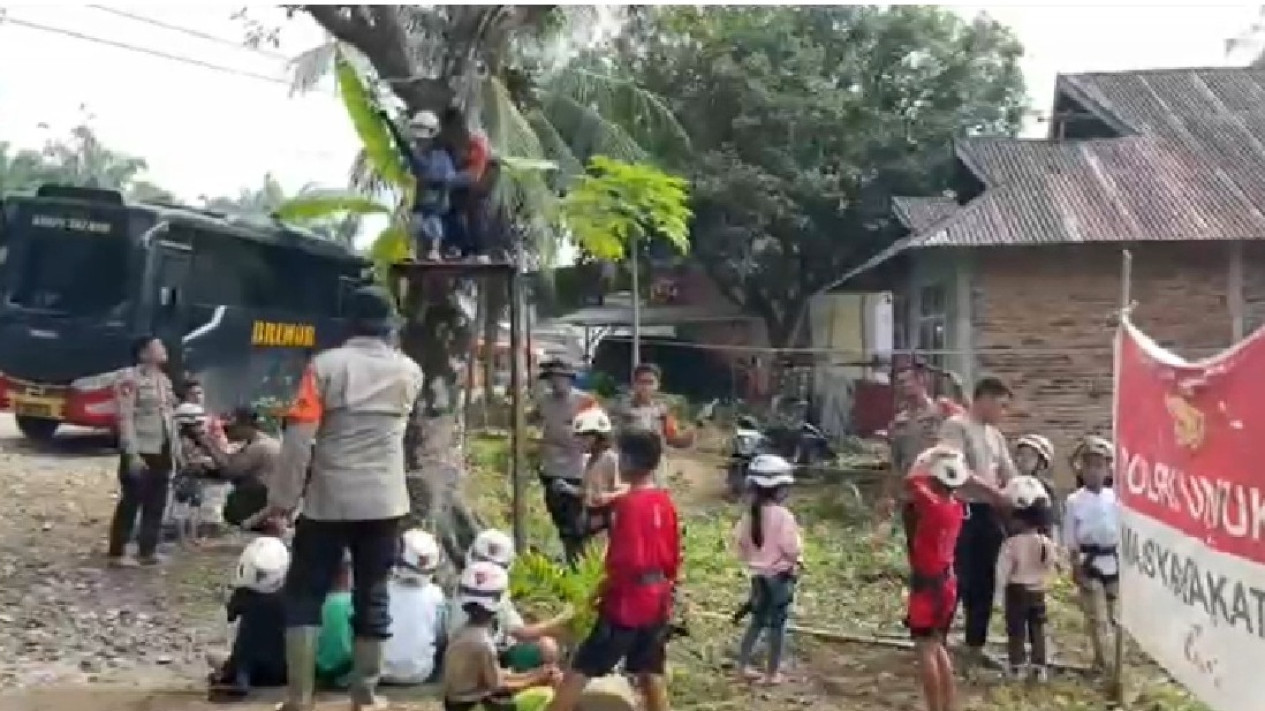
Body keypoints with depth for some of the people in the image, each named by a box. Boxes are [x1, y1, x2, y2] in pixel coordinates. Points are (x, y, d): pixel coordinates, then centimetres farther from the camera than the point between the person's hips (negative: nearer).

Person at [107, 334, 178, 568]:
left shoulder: (164, 379, 15)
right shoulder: (130, 378, -12)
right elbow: (125, 418, -17)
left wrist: (175, 450, 15)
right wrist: (132, 453, -22)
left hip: (162, 452, 8)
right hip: (140, 452, -8)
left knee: (156, 504, 10)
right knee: (131, 502, -4)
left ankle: (147, 551, 19)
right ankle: (117, 553, 4)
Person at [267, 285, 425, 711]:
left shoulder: (326, 365, -6)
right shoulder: (409, 373, 4)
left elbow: (299, 435, -12)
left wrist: (283, 496, -5)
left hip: (328, 500, -2)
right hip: (384, 502, 2)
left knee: (305, 595, 8)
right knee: (373, 597, 10)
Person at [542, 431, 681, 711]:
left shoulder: (629, 503, -18)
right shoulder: (665, 501, 6)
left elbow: (627, 561, -23)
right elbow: (674, 558, 12)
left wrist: (604, 586, -9)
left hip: (627, 604, -8)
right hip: (656, 602, 8)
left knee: (582, 668, -2)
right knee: (651, 673, 12)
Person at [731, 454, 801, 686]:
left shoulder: (750, 514, 0)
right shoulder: (783, 515, -20)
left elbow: (739, 541, 5)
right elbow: (791, 548, -21)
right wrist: (797, 559, 0)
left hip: (758, 575, 6)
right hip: (781, 575, -6)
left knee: (758, 620, 19)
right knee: (777, 624, 4)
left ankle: (743, 664, 20)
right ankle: (772, 673, 10)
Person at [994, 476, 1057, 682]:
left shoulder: (1011, 544, -19)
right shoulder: (1046, 543, -5)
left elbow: (1003, 570, -14)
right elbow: (1051, 567, 5)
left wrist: (1000, 593, -4)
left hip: (1016, 590, -4)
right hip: (1037, 590, 4)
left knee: (1016, 629, 5)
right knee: (1037, 629, 12)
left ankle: (1017, 666, 5)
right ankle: (1039, 667, 14)